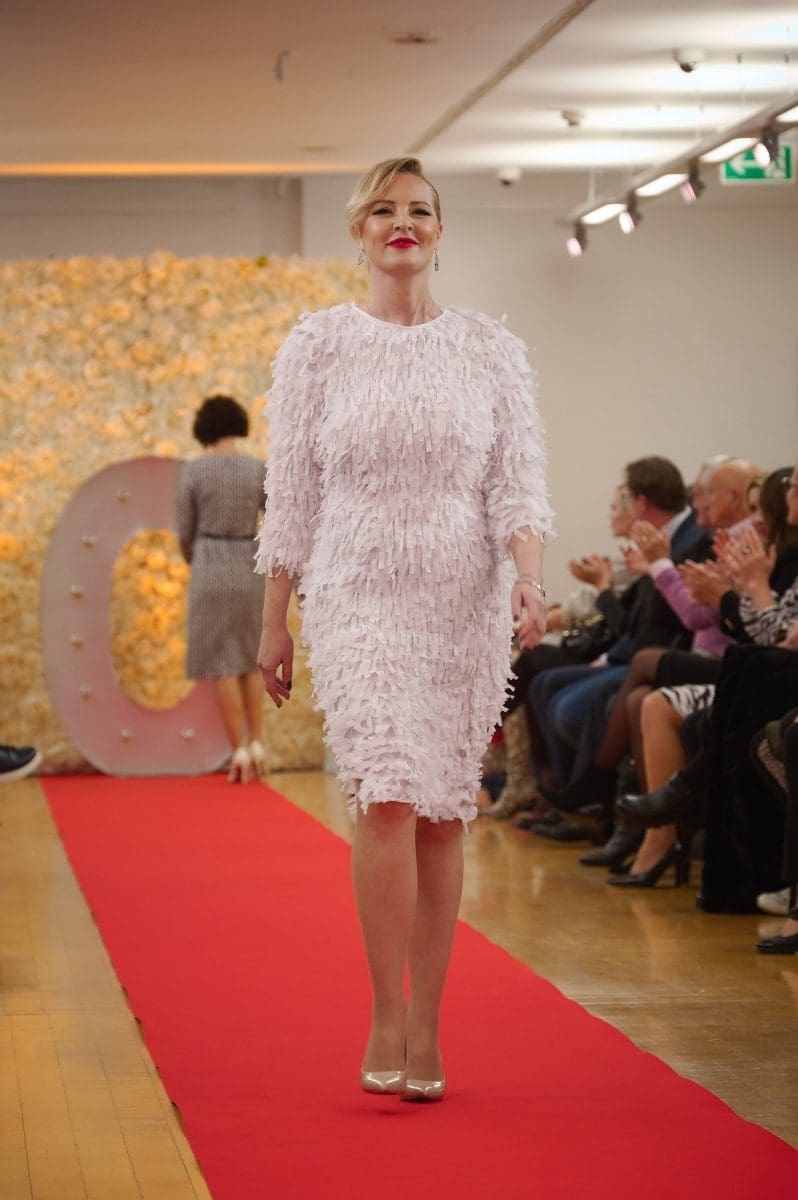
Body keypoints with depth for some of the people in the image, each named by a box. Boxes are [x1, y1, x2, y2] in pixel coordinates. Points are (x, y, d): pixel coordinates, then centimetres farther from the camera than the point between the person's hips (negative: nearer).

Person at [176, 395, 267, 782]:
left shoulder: (192, 471, -5)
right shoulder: (259, 470, 1)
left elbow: (185, 532, 0)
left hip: (211, 573, -3)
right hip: (249, 573, 3)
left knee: (221, 664, 1)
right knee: (249, 660, 18)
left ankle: (239, 752, -6)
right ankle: (256, 746, 9)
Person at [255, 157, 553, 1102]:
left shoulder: (490, 349, 6)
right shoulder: (319, 344, 4)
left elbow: (518, 483, 1)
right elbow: (292, 491, 5)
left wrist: (530, 577, -16)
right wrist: (274, 622, 5)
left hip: (467, 600, 2)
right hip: (359, 597, -2)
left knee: (442, 812, 3)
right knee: (388, 795, -17)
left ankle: (426, 1028, 12)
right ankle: (388, 1018, -9)